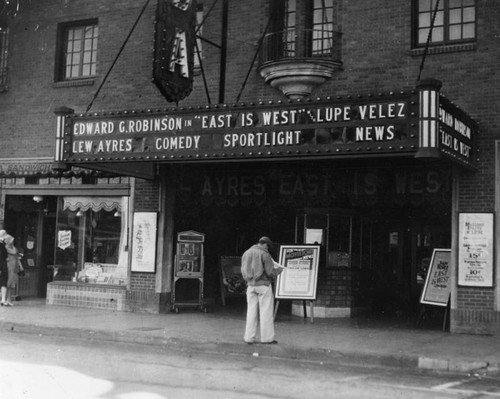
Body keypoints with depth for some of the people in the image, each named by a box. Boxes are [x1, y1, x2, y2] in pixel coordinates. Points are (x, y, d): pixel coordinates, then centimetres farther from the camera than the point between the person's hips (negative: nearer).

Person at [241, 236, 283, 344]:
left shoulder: (246, 253, 8)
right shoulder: (264, 254, -11)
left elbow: (243, 272, 11)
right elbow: (270, 272, -12)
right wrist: (279, 270, 6)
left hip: (251, 286, 6)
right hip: (263, 285, -5)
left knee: (252, 311, 10)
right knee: (266, 311, 1)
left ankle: (250, 337, 10)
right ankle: (267, 337, 3)